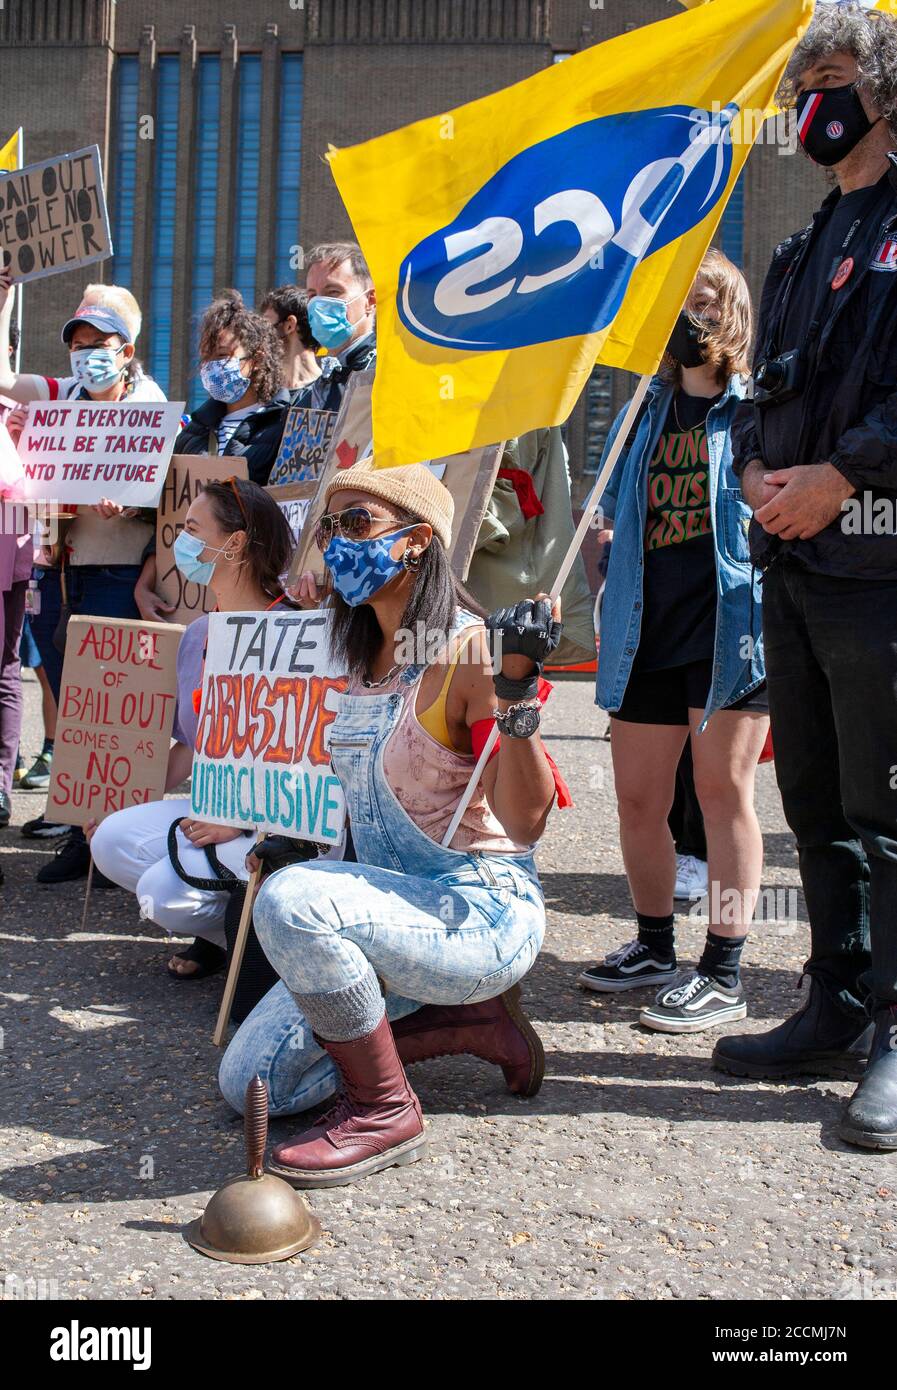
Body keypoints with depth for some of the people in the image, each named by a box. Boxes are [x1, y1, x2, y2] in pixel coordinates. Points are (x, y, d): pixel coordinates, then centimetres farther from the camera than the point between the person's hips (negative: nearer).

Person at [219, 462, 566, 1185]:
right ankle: (464, 1017, 15)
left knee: (291, 902, -33)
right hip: (389, 906, 8)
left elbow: (526, 820, -24)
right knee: (250, 1081, 4)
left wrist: (516, 690, -34)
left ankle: (387, 1112, -10)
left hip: (484, 911, -8)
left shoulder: (467, 649, -17)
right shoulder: (354, 655, 7)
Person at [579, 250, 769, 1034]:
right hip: (647, 628, 5)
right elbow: (614, 518, 24)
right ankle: (655, 946, 26)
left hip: (729, 622, -5)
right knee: (639, 798, 8)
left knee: (722, 787, -4)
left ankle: (724, 973, 5)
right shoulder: (644, 412, 19)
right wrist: (608, 597, 11)